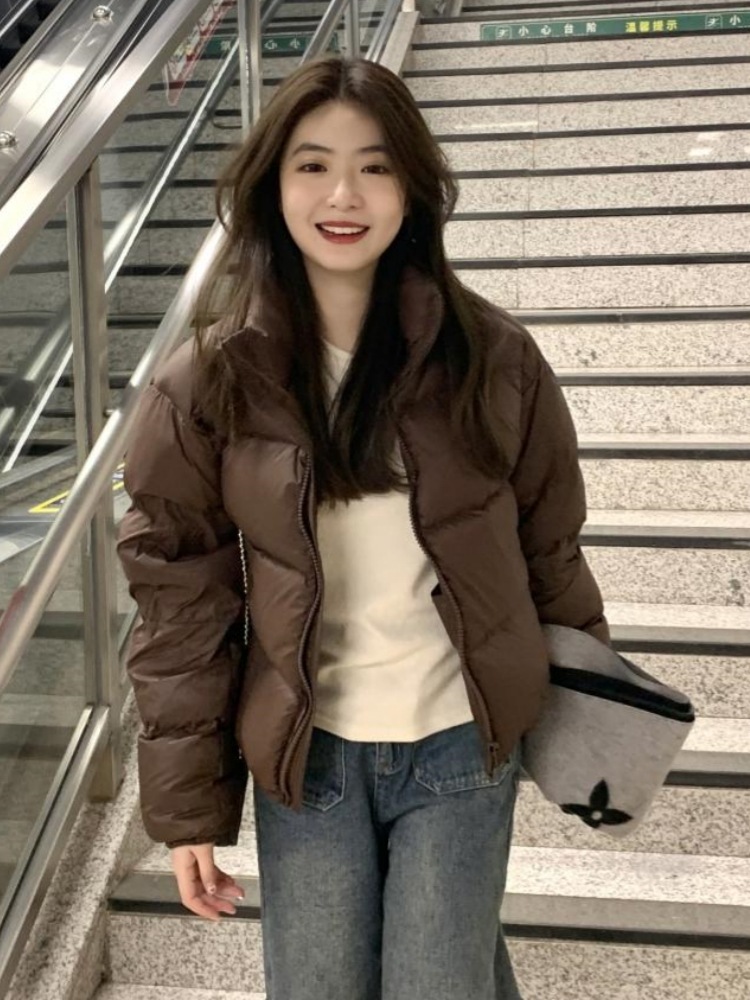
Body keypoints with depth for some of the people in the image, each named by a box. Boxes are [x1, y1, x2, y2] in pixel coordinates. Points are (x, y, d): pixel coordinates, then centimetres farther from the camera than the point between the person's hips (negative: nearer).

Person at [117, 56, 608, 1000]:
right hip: (304, 754, 1)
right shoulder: (207, 382, -10)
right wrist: (186, 806, -3)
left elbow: (550, 548, 1)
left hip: (461, 745, 0)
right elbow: (181, 598, -5)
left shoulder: (491, 357, -10)